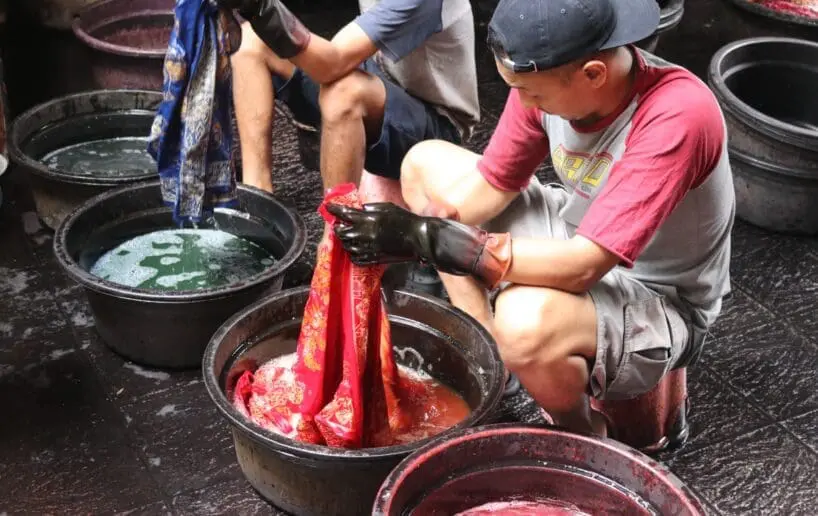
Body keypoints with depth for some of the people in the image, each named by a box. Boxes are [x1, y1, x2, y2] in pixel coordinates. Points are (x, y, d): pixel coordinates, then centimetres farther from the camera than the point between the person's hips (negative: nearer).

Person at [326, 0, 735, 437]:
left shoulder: (678, 117, -35)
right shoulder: (549, 78, -16)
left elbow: (581, 268, -37)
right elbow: (490, 184, -4)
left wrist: (430, 238, -38)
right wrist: (405, 232, -22)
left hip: (660, 305, -7)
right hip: (579, 242, 7)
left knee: (525, 320, -39)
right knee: (426, 162, 3)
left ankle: (584, 440, -3)